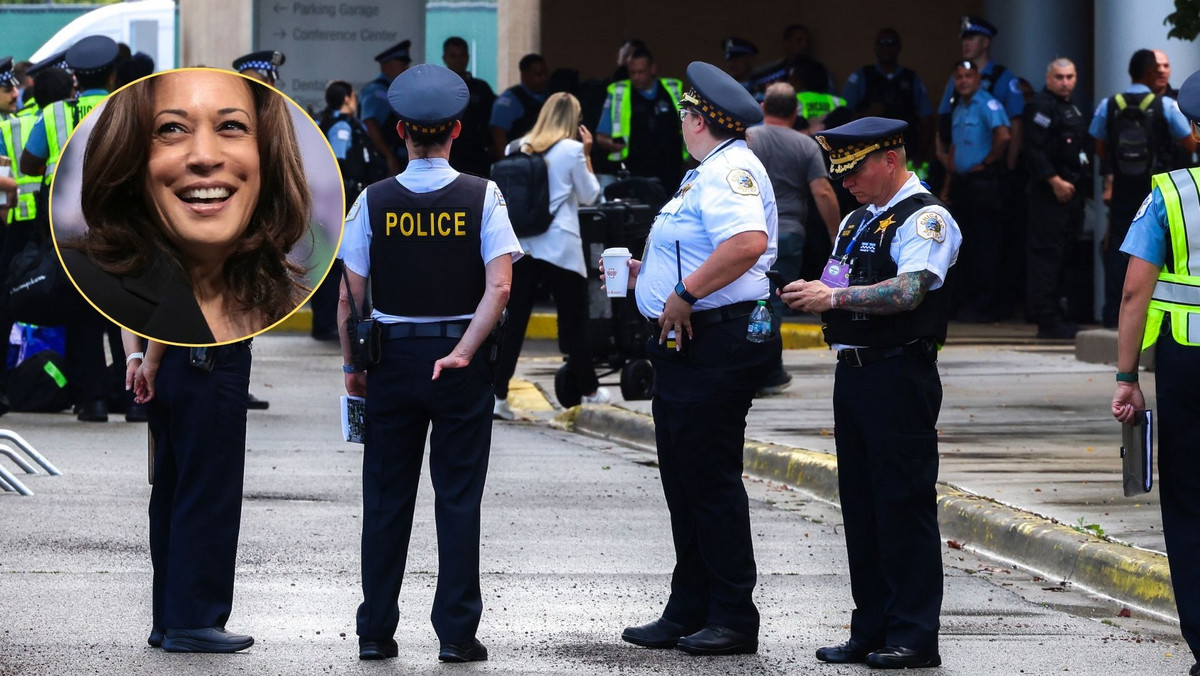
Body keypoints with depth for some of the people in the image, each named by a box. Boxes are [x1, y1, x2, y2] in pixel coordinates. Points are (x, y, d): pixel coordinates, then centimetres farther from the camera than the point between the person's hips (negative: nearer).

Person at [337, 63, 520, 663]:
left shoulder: (374, 200, -3)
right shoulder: (482, 197, -5)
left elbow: (350, 295, -2)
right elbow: (499, 286, -14)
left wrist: (352, 365, 7)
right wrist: (462, 353, -13)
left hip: (391, 359, 1)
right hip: (463, 364, -1)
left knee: (386, 498, 8)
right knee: (458, 496, 4)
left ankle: (376, 631, 11)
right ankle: (456, 632, 2)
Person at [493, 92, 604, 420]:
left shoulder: (524, 147, 7)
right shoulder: (571, 150, -6)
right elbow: (589, 195, 4)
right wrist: (587, 155, 10)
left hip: (522, 244, 4)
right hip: (560, 245, -4)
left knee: (514, 321, 2)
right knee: (574, 321, 8)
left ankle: (498, 395, -4)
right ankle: (589, 389, 20)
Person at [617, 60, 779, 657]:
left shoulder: (730, 170, -14)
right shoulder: (708, 173, 20)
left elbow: (747, 243, -31)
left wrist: (684, 293, -26)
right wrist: (643, 274, 23)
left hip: (716, 345, -11)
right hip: (687, 347, 11)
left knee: (712, 481, -7)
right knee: (685, 481, 13)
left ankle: (733, 618, -2)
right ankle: (687, 614, 19)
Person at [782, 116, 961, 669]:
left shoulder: (925, 219, -8)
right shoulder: (856, 220, 20)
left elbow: (908, 291, -21)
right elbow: (835, 290, 23)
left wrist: (835, 296, -22)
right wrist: (811, 294, 2)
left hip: (900, 375, -9)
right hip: (852, 371, 9)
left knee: (904, 503, -7)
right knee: (859, 504, 10)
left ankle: (914, 635, -5)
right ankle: (871, 629, 16)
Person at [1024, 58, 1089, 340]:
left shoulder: (1071, 109, 20)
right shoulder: (1042, 106, -11)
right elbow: (1034, 148, -19)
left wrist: (1082, 181, 17)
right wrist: (1055, 181, -24)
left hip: (1071, 190, 10)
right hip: (1050, 190, -10)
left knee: (1062, 253, 14)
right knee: (1047, 252, -10)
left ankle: (1054, 314, 21)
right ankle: (1047, 319, -11)